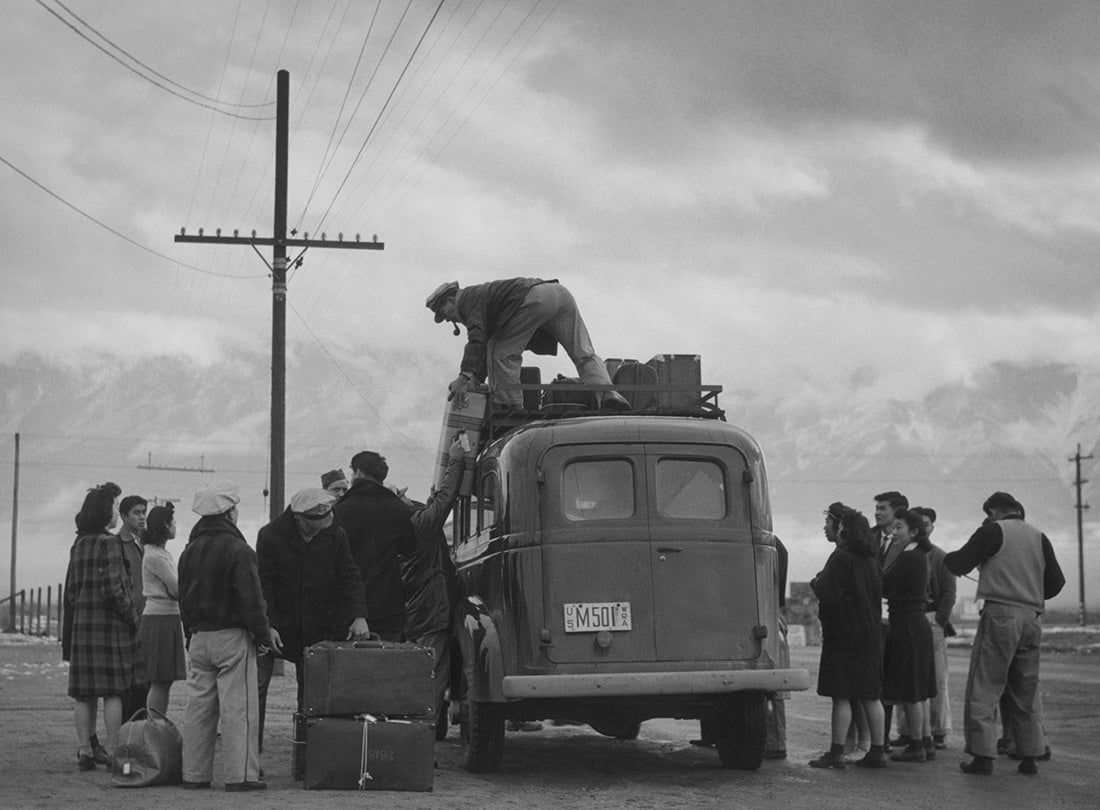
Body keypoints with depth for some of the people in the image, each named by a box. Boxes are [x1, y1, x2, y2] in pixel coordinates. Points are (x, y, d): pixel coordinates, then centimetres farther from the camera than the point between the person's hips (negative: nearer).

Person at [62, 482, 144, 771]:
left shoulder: (78, 545, 11)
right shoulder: (109, 543, -11)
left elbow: (70, 592, 14)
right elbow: (112, 588, -18)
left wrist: (69, 634, 17)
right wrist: (132, 616, -6)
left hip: (81, 624, 7)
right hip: (110, 626, -7)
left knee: (83, 693, 7)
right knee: (114, 692, -2)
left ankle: (85, 751, 9)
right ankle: (112, 751, -2)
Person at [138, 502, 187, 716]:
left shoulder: (163, 553, 17)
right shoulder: (155, 556, -13)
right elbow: (177, 589, -13)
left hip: (169, 620, 9)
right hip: (159, 620, -9)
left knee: (165, 682, 9)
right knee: (160, 682, -8)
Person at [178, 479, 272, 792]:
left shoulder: (190, 550, 11)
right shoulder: (237, 549, -13)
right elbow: (251, 598, -14)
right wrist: (263, 635, -7)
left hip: (198, 637, 7)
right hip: (232, 637, -7)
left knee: (198, 706, 9)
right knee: (237, 707, -5)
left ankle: (194, 774, 12)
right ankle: (240, 775, -6)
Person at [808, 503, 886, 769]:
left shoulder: (841, 558, -15)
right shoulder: (868, 558, 12)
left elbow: (829, 597, -21)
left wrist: (816, 584, -2)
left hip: (843, 635, -8)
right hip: (869, 634, 8)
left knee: (841, 696, -6)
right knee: (870, 696, 10)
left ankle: (836, 752, -6)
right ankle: (877, 751, 11)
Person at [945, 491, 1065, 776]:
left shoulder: (993, 531, -4)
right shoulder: (1038, 537, 13)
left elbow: (959, 564, -8)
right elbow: (1056, 581, 12)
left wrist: (949, 558, 14)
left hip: (1001, 615, -6)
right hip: (1032, 618, 6)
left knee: (984, 689, -2)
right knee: (1026, 692, 14)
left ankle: (983, 756, -6)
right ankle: (1030, 757, 14)